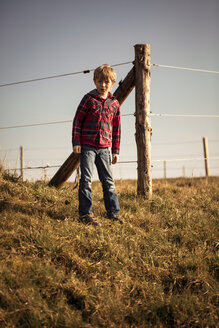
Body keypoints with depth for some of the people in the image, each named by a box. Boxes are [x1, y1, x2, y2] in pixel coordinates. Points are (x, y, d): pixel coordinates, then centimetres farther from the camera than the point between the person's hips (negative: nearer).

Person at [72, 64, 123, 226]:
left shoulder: (114, 103, 10)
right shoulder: (89, 98, 0)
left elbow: (117, 128, 15)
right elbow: (77, 120, 1)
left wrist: (116, 150, 13)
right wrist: (76, 142, -5)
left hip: (104, 147, 3)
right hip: (87, 145, -3)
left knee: (108, 180, 8)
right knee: (86, 179, -4)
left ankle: (114, 212, 17)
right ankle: (85, 213, 0)